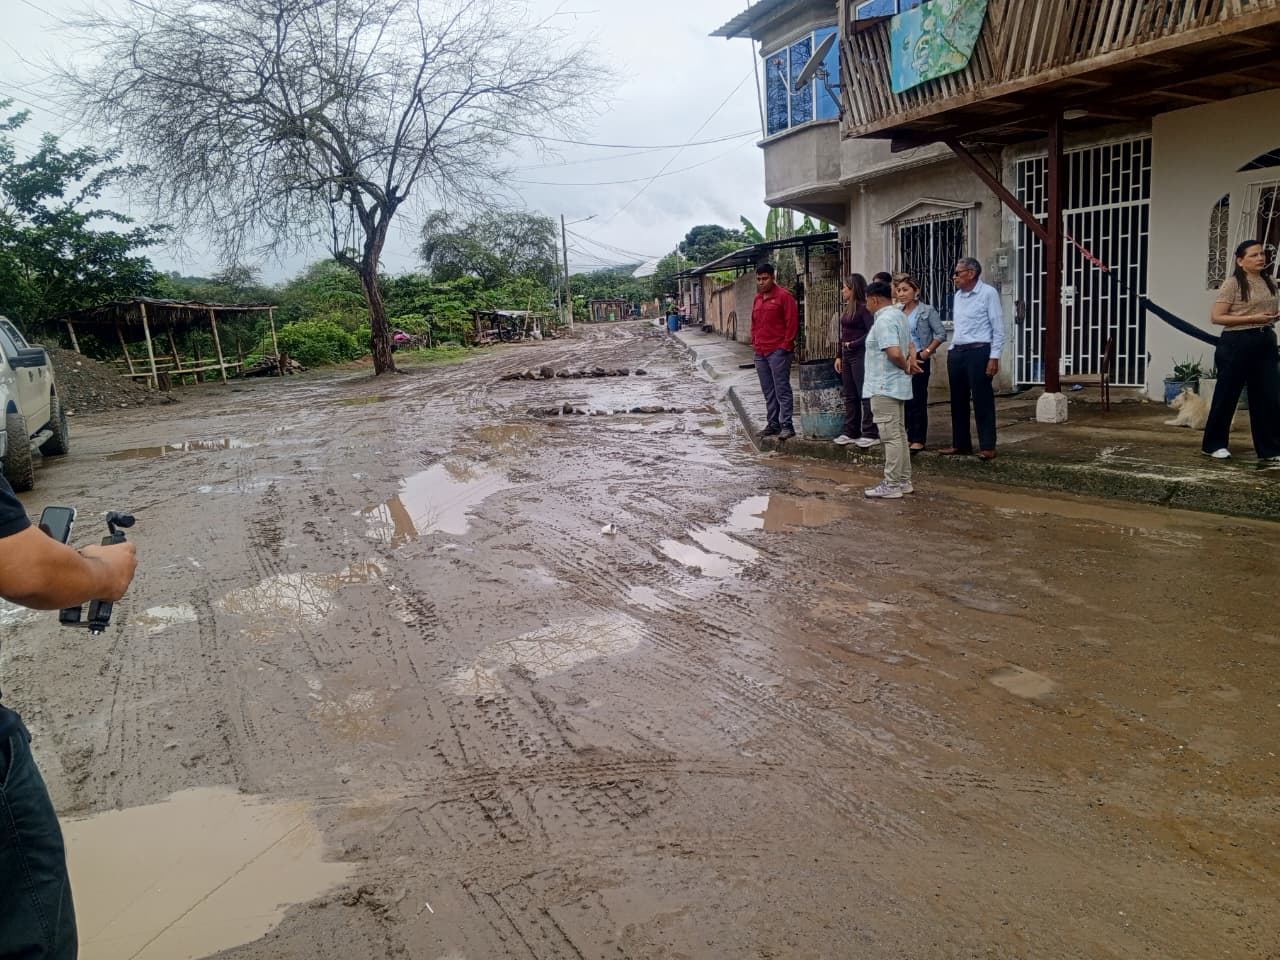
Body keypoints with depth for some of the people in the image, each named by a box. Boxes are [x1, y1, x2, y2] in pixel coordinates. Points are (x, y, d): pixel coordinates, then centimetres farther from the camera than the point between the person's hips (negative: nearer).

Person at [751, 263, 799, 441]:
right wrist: (754, 342, 14)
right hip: (760, 352, 8)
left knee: (782, 389, -7)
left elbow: (792, 322, -10)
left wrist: (786, 345, -13)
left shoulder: (784, 295, -6)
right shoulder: (758, 298, 17)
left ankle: (787, 425, -6)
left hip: (778, 351, -8)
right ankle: (773, 424, 17)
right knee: (768, 391, 11)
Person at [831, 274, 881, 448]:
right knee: (850, 396, 12)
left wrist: (854, 344, -15)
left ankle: (870, 434, 0)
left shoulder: (863, 308, -12)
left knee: (865, 395, -4)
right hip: (847, 355, 9)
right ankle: (851, 432, 19)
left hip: (860, 355, -9)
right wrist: (839, 356, 15)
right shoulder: (847, 309, 15)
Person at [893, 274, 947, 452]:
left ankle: (919, 440, 4)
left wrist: (926, 352, -11)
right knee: (904, 399, 7)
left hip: (918, 359, -5)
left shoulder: (927, 311, -4)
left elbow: (941, 334, -7)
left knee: (918, 400, -2)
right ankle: (909, 436, 16)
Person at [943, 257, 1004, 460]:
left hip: (978, 352, -7)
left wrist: (994, 357, -15)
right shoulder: (958, 295, 14)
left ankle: (988, 446, 4)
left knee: (982, 400, -4)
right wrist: (952, 350, 14)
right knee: (958, 400, 11)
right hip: (956, 353, 7)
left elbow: (998, 329, -9)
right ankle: (961, 444, 21)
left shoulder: (988, 293, -7)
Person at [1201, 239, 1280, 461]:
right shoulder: (1233, 284, -8)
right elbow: (1217, 317, -13)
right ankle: (1214, 444, 15)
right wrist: (1252, 318, -19)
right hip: (1237, 343, -6)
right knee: (1227, 394, 2)